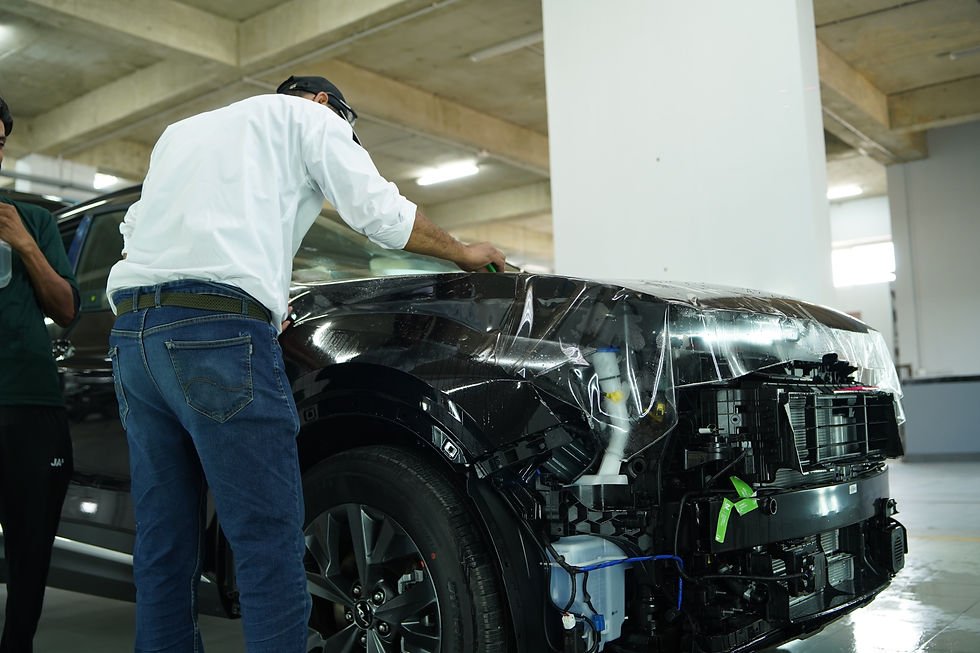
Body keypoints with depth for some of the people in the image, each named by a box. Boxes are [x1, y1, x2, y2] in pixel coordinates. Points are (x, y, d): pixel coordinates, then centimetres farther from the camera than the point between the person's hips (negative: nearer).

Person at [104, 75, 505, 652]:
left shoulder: (181, 130, 34)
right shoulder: (309, 115, 14)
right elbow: (380, 212, 7)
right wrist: (464, 253, 23)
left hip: (131, 331, 8)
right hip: (219, 329, -8)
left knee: (164, 548, 9)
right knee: (271, 544, -7)